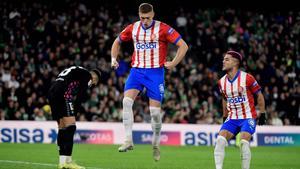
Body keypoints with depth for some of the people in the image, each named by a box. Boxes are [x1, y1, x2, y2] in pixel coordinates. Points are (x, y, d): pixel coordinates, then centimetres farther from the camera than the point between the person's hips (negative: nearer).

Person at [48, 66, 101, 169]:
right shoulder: (87, 75, 7)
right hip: (64, 94, -9)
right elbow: (80, 97, -3)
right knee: (70, 126, -10)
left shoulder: (78, 71, 33)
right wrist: (74, 113, -2)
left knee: (62, 128, 12)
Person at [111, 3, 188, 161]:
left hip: (155, 72, -3)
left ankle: (155, 145, 17)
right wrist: (114, 58, 7)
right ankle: (128, 140, -18)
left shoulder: (163, 29, -7)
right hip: (137, 71, 3)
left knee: (155, 110, -3)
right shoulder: (133, 28, 4)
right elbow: (117, 42, 21)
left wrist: (173, 63, -13)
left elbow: (183, 46, -7)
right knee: (127, 101, -19)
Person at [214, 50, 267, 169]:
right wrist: (225, 117, 21)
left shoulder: (247, 78, -12)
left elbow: (259, 95, -2)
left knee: (244, 142, -23)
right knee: (220, 139, -16)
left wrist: (262, 114, -1)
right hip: (232, 118, 5)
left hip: (248, 117, -5)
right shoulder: (222, 82, 4)